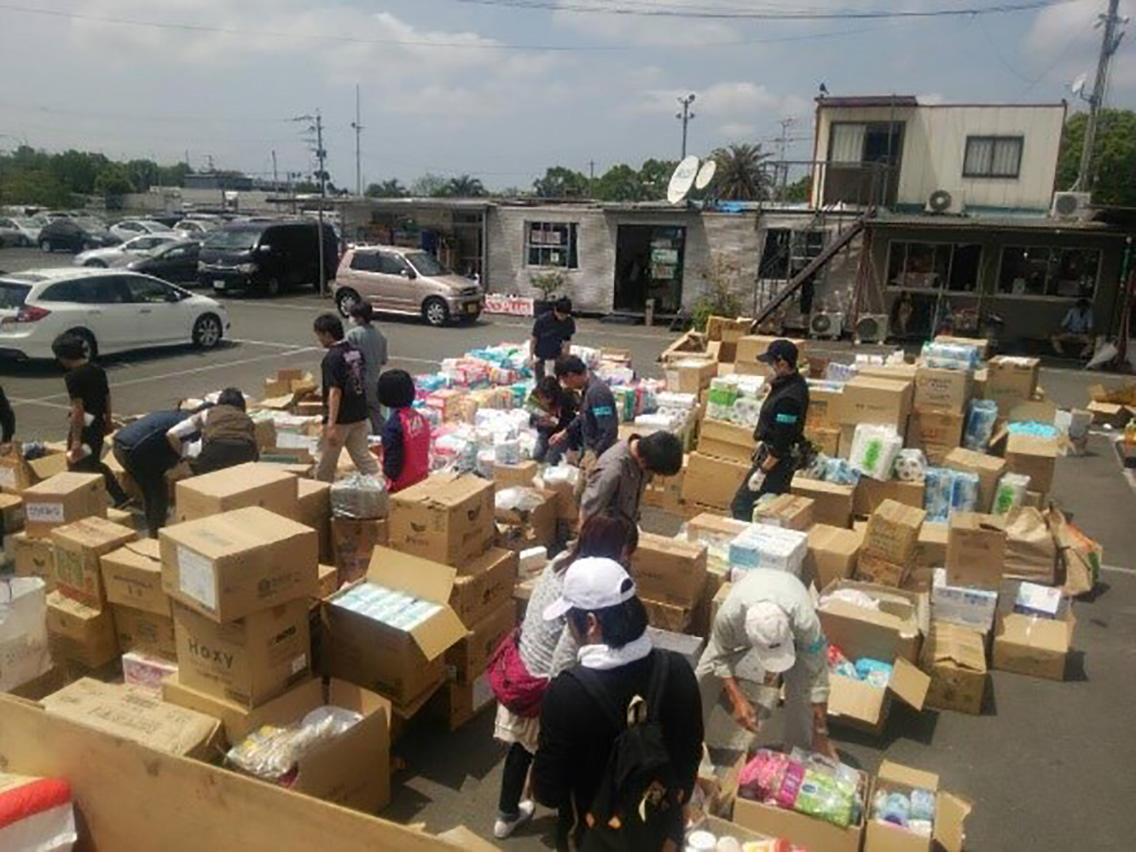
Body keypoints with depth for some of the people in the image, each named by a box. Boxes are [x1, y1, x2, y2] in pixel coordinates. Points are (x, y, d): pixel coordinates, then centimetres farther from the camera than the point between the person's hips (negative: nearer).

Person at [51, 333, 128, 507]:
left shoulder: (73, 376, -18)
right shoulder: (98, 370, 6)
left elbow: (78, 408, -23)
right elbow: (107, 397, 15)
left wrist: (76, 440, -23)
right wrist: (108, 420, 28)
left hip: (84, 426, -8)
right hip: (98, 423, 8)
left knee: (77, 466, 3)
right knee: (94, 464, 22)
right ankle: (121, 498, 21)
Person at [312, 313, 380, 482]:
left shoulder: (332, 358, -17)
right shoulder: (356, 351, 7)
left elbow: (335, 392, -24)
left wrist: (331, 425, -26)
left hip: (341, 418, -7)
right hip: (360, 415, 7)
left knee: (325, 466, 10)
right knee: (363, 457, 9)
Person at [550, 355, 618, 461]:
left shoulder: (597, 392, -27)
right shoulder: (587, 389, 3)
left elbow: (609, 431, -30)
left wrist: (595, 455, -26)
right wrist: (564, 432, 18)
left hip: (599, 454, -10)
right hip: (589, 449, 10)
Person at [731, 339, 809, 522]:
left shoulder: (788, 397, -28)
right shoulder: (795, 382, 3)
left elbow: (781, 443, -27)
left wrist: (762, 472, -22)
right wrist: (763, 443, 22)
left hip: (776, 459, -10)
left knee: (742, 507, -4)